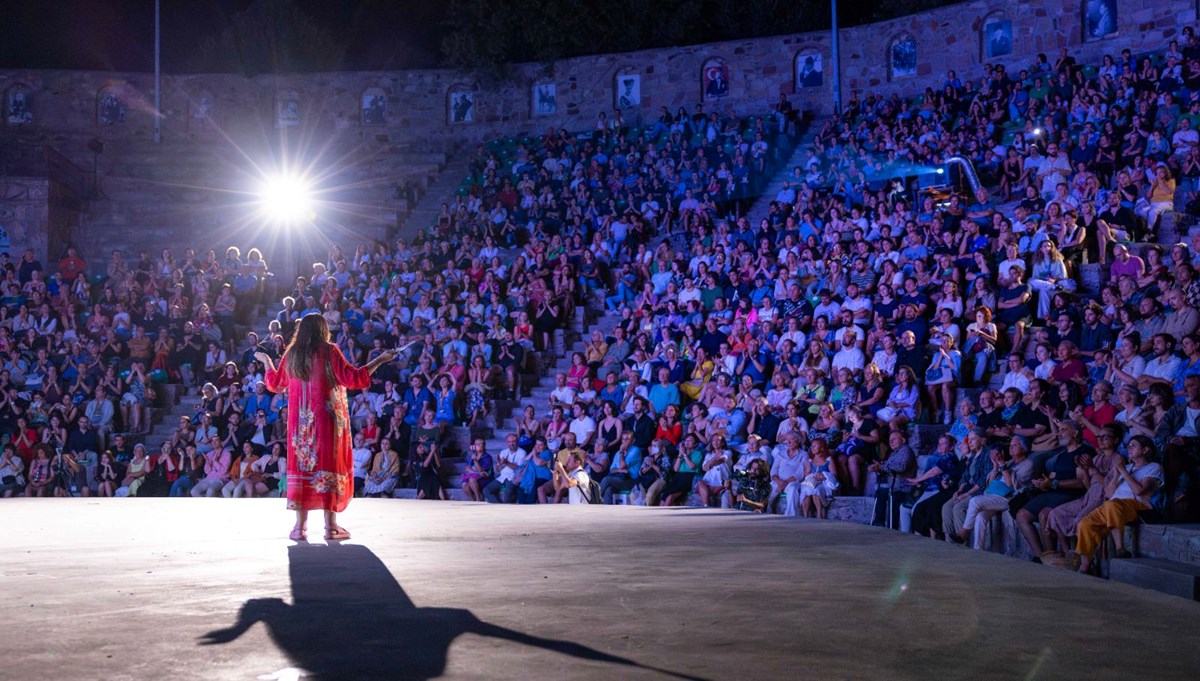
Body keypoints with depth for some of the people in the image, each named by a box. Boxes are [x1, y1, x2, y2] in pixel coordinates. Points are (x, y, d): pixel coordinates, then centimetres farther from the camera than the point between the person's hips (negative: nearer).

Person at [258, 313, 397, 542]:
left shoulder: (291, 354, 7)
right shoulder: (328, 351, -7)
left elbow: (275, 384, 19)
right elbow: (352, 378, -12)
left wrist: (266, 361, 37)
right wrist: (380, 360, -8)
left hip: (299, 422, 4)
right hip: (326, 420, -4)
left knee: (302, 463, 6)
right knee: (329, 464, 0)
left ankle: (300, 526, 2)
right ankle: (331, 526, -3)